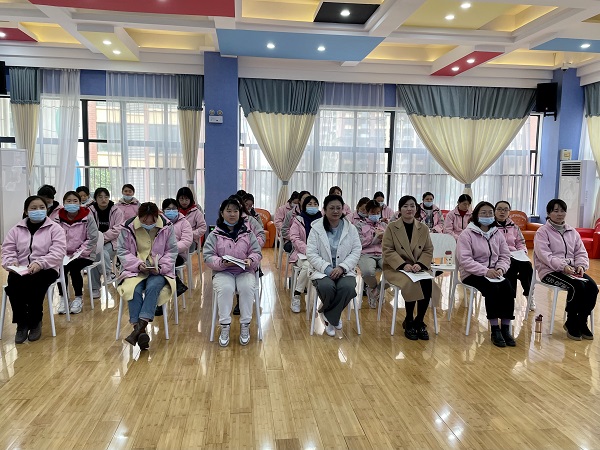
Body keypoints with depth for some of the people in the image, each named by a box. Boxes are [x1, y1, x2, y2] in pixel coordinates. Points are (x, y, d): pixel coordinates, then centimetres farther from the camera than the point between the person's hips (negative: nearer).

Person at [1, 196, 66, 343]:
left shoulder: (55, 228, 3)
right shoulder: (16, 229, 14)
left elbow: (58, 252, -9)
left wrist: (39, 263, -25)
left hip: (46, 269, -3)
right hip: (20, 270, 3)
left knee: (35, 283, -34)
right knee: (13, 284, -30)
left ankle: (35, 322, -12)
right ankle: (22, 323, -13)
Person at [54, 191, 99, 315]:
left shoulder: (87, 217, -6)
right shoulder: (58, 218, 2)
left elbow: (92, 238, -8)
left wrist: (78, 253, -13)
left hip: (84, 254, -2)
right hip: (64, 254, 3)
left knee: (74, 267, -27)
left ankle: (79, 298, -6)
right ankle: (63, 298, -4)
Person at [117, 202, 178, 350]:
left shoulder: (167, 227, -4)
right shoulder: (128, 228, -3)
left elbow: (171, 251, 1)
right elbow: (122, 251, 1)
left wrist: (160, 267, -15)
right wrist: (138, 264, -16)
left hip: (159, 270, 0)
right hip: (134, 269, 1)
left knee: (153, 286, -32)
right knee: (134, 289, -29)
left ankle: (141, 325, -34)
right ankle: (139, 329, -30)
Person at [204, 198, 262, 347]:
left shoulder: (247, 233, 8)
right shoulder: (215, 235, 4)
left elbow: (257, 252, 7)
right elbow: (208, 256, -1)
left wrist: (251, 260, -16)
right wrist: (221, 263, -20)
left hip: (245, 271, 1)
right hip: (222, 272, -1)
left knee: (247, 287, -31)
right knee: (225, 288, -33)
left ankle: (245, 326, -16)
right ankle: (224, 327, -20)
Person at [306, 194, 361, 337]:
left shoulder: (351, 228, 6)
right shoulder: (316, 228, 0)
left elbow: (356, 251, 1)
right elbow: (311, 253, -6)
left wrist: (342, 267, -15)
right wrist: (327, 268, -18)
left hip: (344, 270, 2)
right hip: (322, 270, -1)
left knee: (347, 287, -31)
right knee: (326, 287, -34)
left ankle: (328, 316, -3)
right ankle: (334, 317, 0)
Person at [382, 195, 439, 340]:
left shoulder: (423, 228, 9)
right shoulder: (391, 227, -1)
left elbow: (428, 251, 6)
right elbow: (387, 250, -7)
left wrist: (420, 264, -15)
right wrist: (403, 265, -20)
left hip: (419, 268, 3)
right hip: (396, 268, -3)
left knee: (428, 284, -27)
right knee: (411, 284, -32)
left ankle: (419, 321, -6)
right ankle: (409, 321, -8)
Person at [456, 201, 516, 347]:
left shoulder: (497, 233, 11)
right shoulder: (467, 234, -7)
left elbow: (505, 256, 12)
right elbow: (464, 260, -16)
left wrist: (500, 269, -10)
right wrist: (485, 271, -24)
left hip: (494, 273, 5)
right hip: (472, 274, -5)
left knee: (508, 288, -24)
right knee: (492, 289, -31)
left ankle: (505, 328, -15)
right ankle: (495, 329, -20)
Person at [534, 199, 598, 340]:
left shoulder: (572, 232, 17)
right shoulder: (542, 231, -2)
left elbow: (581, 252, 15)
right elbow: (544, 255, -15)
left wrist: (581, 265, -7)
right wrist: (563, 266, -26)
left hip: (571, 270, 6)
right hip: (550, 271, -6)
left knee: (592, 286, -19)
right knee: (578, 286, -28)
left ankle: (582, 322, -3)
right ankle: (571, 323, -10)